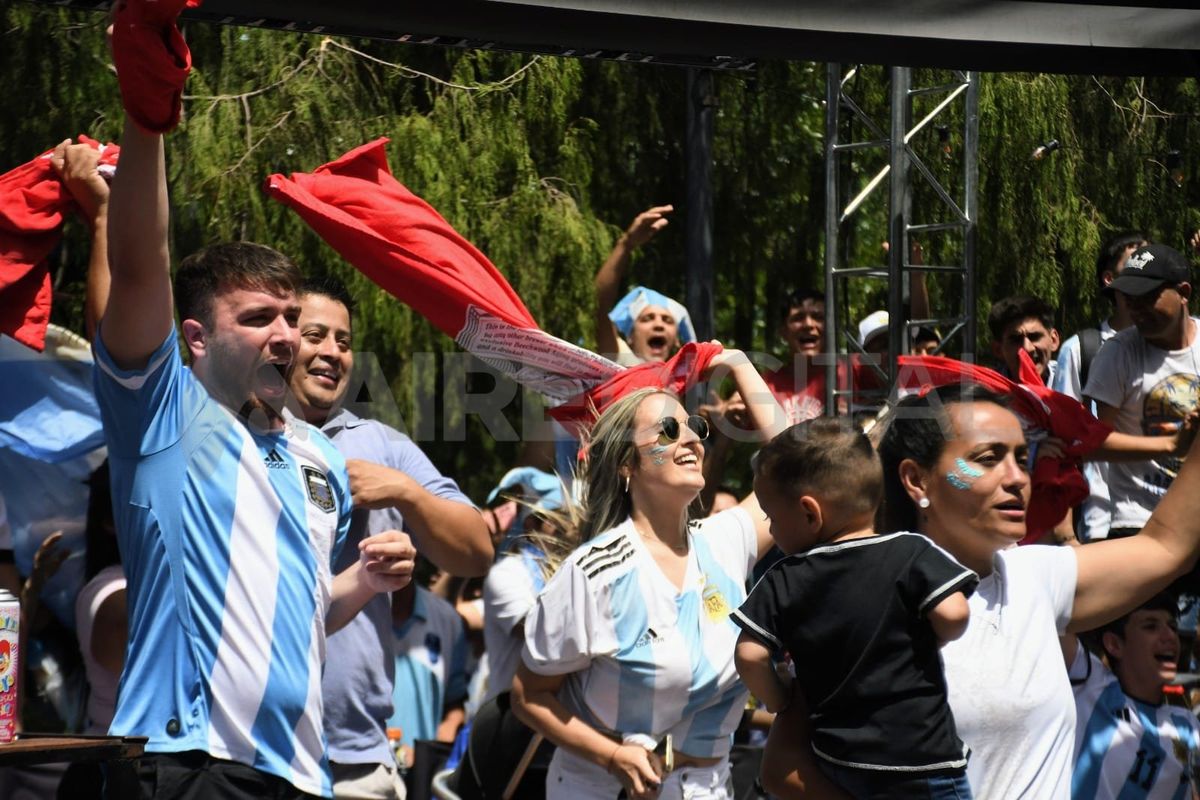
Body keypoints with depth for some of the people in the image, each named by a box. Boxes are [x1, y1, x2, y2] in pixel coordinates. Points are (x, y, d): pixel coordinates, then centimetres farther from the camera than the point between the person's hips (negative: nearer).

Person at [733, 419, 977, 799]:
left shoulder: (782, 582, 0)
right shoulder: (912, 554, -7)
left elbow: (750, 654, -4)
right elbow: (952, 613, -18)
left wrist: (779, 701, 14)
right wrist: (927, 640, 5)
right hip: (922, 762, -3)